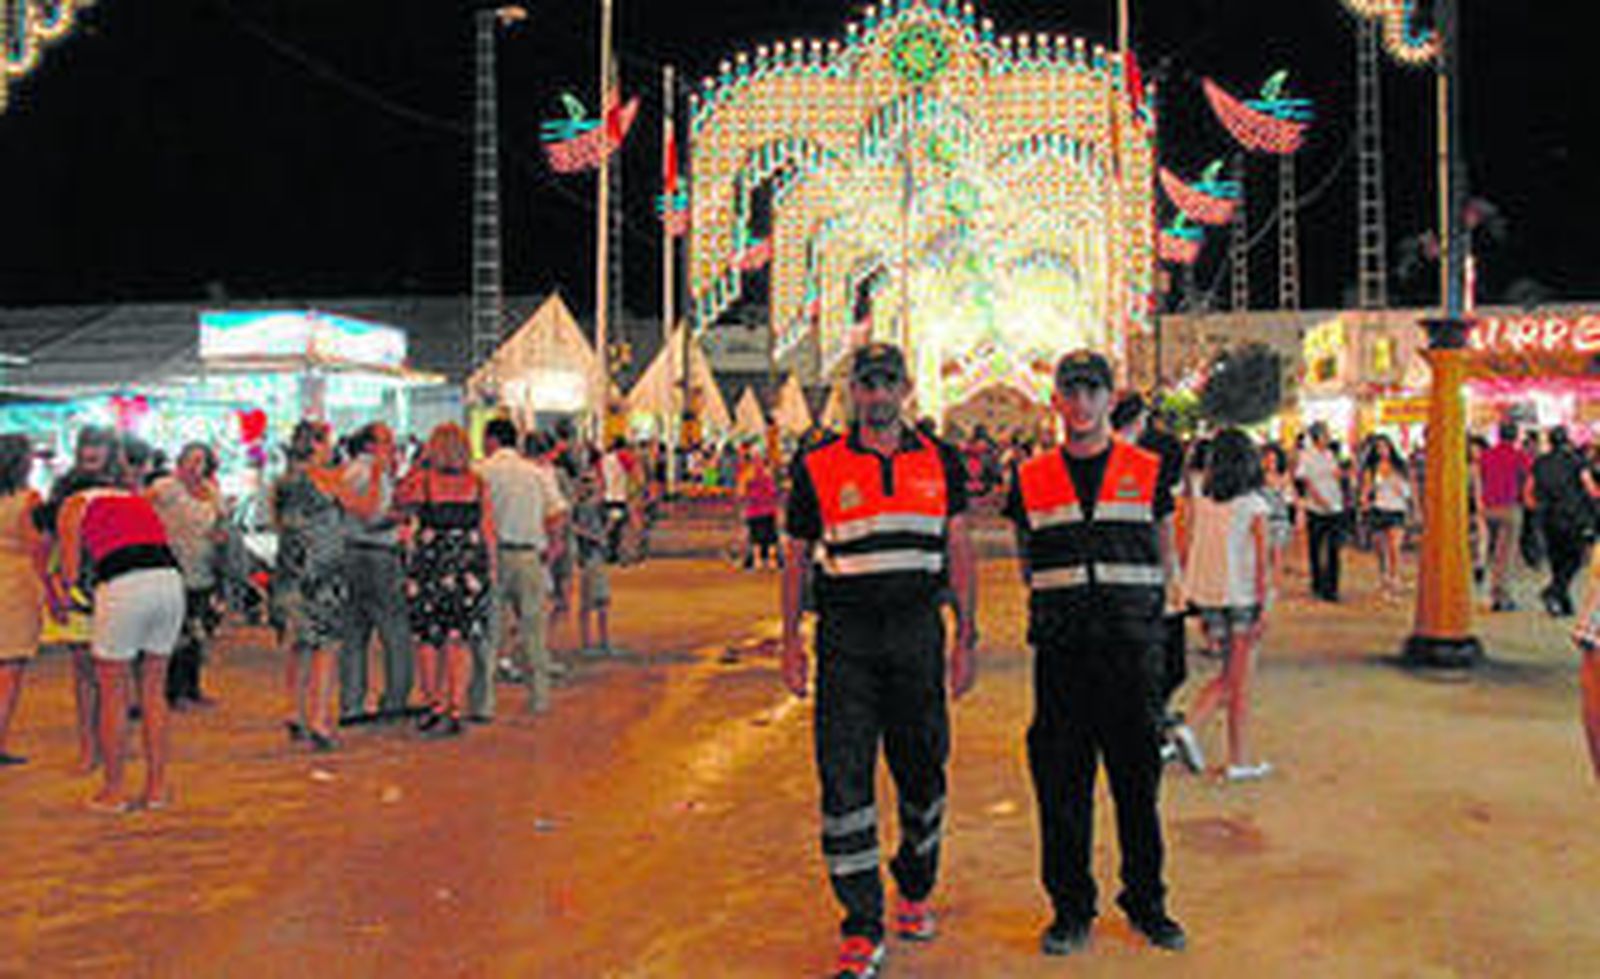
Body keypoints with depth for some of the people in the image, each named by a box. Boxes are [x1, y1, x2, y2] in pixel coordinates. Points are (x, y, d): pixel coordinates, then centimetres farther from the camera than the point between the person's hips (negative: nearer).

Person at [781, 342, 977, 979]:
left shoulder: (941, 462, 7)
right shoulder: (818, 467, 3)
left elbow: (959, 552, 7)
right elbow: (796, 558, 8)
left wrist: (966, 637, 3)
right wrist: (790, 641, 5)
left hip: (918, 634, 2)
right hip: (845, 639, -1)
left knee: (922, 770, 11)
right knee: (844, 777, -5)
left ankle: (915, 890, 35)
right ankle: (862, 927, 5)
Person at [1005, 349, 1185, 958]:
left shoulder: (1145, 472, 6)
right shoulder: (1031, 479, 7)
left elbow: (1166, 558, 12)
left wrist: (1142, 607, 1)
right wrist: (1055, 604, 4)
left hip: (1128, 648, 0)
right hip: (1059, 653, 1)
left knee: (1137, 780, 6)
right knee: (1061, 785, 4)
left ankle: (1146, 903, 22)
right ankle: (1070, 909, 18)